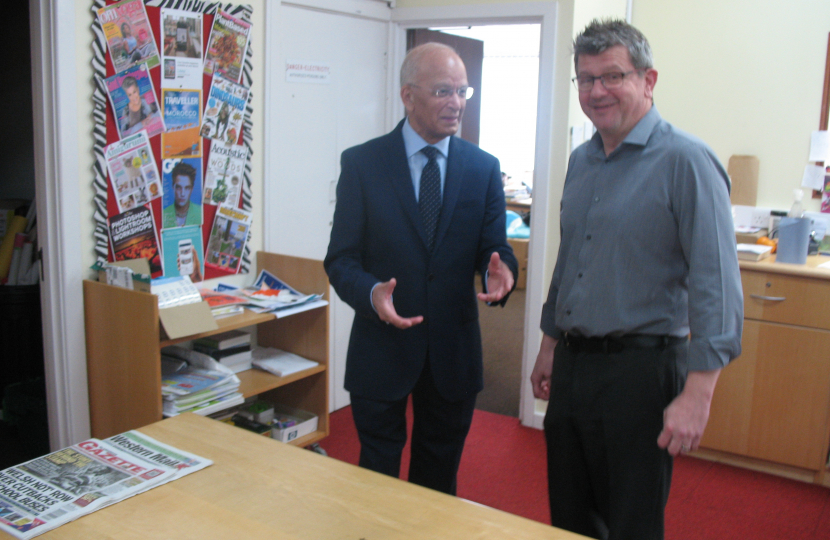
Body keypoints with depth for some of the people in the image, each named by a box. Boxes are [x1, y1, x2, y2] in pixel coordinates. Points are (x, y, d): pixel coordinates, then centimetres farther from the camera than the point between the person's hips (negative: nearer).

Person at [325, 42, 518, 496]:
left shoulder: (483, 168, 3)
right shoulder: (361, 163, -4)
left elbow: (493, 245, 2)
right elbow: (341, 258, -6)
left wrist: (499, 271, -22)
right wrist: (371, 293, -26)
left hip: (454, 351, 3)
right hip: (382, 346, -2)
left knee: (439, 482, 19)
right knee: (376, 478, 12)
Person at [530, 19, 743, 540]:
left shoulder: (685, 161, -13)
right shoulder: (581, 160, 10)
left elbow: (716, 283, -18)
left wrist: (697, 394, -22)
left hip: (640, 370, -7)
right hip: (572, 365, 7)